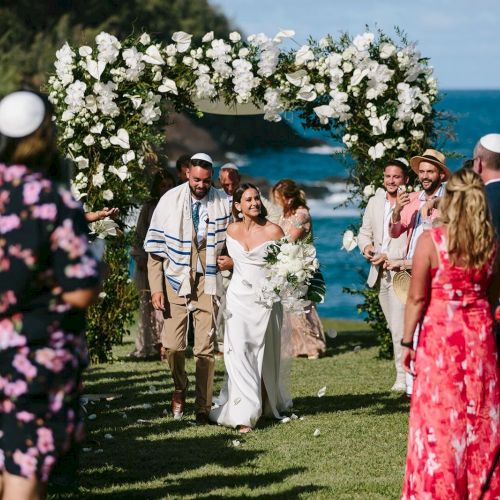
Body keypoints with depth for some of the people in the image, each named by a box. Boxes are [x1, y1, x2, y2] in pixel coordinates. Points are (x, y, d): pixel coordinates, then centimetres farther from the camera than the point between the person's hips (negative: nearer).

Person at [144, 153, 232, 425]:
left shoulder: (222, 203, -2)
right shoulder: (170, 201, -4)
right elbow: (155, 248, 0)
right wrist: (156, 288, -5)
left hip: (207, 281, 0)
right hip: (176, 280, 0)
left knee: (205, 348, 0)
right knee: (172, 345, -5)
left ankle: (203, 407, 9)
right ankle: (179, 388, 25)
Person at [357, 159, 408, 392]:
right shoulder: (374, 202, 12)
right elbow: (364, 232, 17)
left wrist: (389, 257, -18)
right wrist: (366, 246, -5)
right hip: (380, 274, 7)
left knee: (399, 327, -14)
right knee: (394, 328, 12)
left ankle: (404, 376, -8)